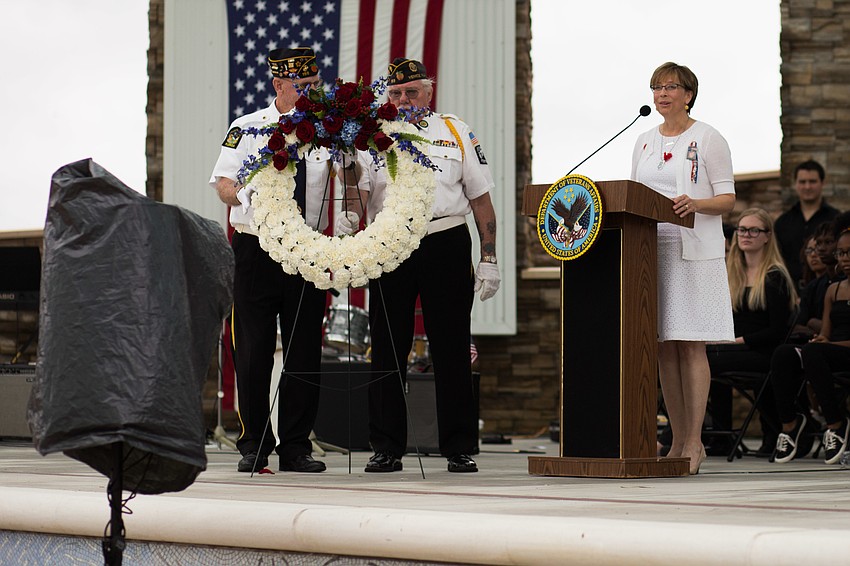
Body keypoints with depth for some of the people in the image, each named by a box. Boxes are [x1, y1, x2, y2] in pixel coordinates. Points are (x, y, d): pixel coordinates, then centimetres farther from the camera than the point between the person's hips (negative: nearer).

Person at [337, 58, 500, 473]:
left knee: (452, 349, 1)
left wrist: (489, 260, 3)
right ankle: (386, 449, 10)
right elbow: (359, 186, -5)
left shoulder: (456, 133, 10)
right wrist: (350, 214, -28)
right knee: (387, 349, 3)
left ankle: (460, 449, 7)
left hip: (446, 246, 0)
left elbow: (481, 198, 9)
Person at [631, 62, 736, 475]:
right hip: (650, 250, 6)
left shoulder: (707, 139, 0)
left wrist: (695, 204, -23)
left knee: (691, 345, -8)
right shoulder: (644, 142, 17)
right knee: (664, 347, 4)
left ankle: (694, 442, -7)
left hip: (694, 251, -5)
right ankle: (678, 441, 9)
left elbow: (728, 199, -4)